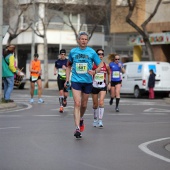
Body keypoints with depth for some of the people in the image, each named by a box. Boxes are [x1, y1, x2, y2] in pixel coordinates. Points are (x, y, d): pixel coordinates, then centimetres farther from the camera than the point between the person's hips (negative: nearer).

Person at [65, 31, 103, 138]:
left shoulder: (91, 52, -1)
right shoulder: (73, 51, 3)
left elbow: (100, 65, 2)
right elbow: (69, 65, 17)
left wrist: (95, 71, -18)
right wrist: (67, 79, 11)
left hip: (87, 81, 1)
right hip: (76, 81, -1)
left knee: (84, 104, 13)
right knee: (77, 103, -13)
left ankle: (81, 119, 43)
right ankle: (77, 128, -17)